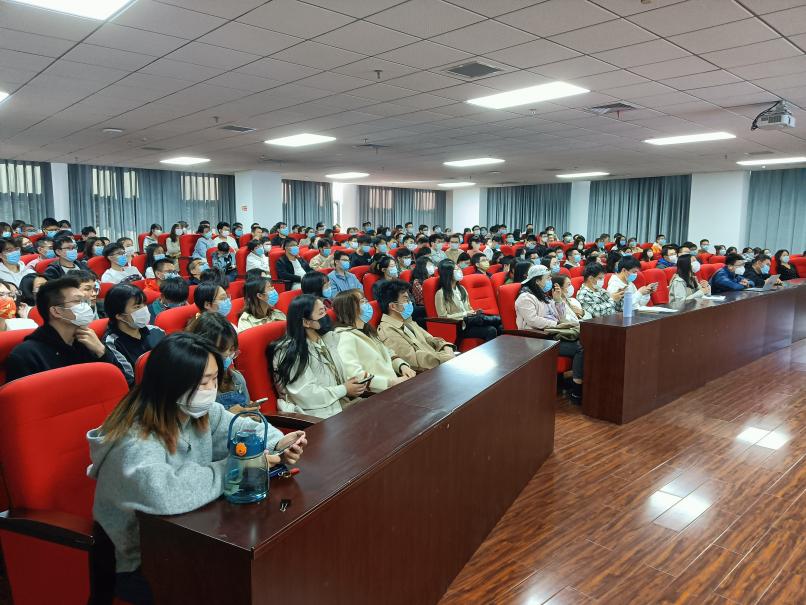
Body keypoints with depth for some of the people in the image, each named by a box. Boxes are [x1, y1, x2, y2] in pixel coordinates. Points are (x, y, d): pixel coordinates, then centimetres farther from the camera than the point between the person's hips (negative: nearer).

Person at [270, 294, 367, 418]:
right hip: (317, 415, -8)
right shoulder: (290, 352, -14)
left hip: (342, 403, 8)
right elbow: (306, 396, -18)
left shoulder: (328, 338, 11)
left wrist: (351, 382, -5)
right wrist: (344, 390, -12)